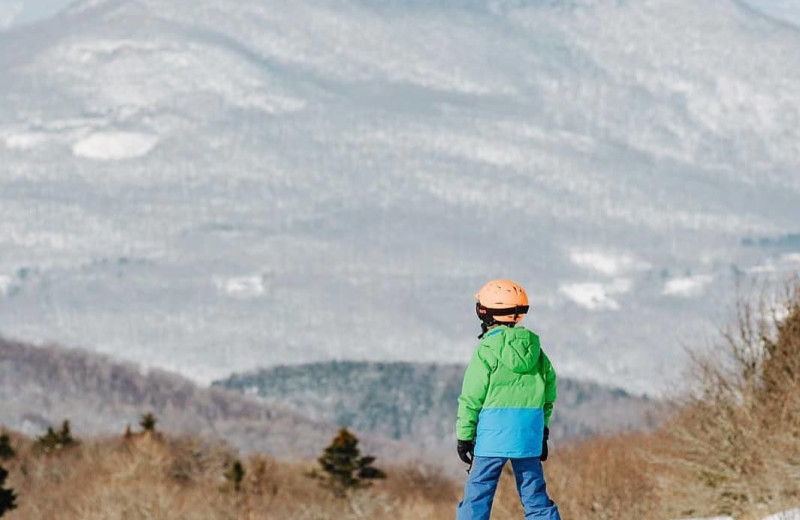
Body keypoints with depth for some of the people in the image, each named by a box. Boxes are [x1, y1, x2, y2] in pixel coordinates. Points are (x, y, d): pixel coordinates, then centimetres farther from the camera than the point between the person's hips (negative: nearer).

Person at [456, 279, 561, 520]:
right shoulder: (534, 346, 10)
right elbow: (549, 392, 15)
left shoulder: (488, 348, -7)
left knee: (478, 493, 0)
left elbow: (472, 396, -6)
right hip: (530, 433, 5)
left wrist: (464, 435, 1)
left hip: (494, 432, -5)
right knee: (534, 495, 9)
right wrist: (543, 432, 22)